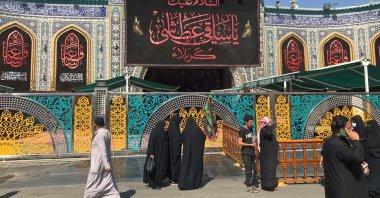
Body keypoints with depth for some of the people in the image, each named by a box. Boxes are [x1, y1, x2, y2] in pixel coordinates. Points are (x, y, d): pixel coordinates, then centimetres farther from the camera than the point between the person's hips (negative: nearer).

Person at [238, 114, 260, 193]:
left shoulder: (250, 130, 14)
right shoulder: (242, 130, -10)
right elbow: (240, 143, -16)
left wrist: (254, 139, 7)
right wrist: (251, 144, -15)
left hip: (252, 152, 7)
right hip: (246, 153, -7)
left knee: (254, 170, 11)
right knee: (248, 170, -2)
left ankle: (255, 185, 20)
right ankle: (249, 187, 8)